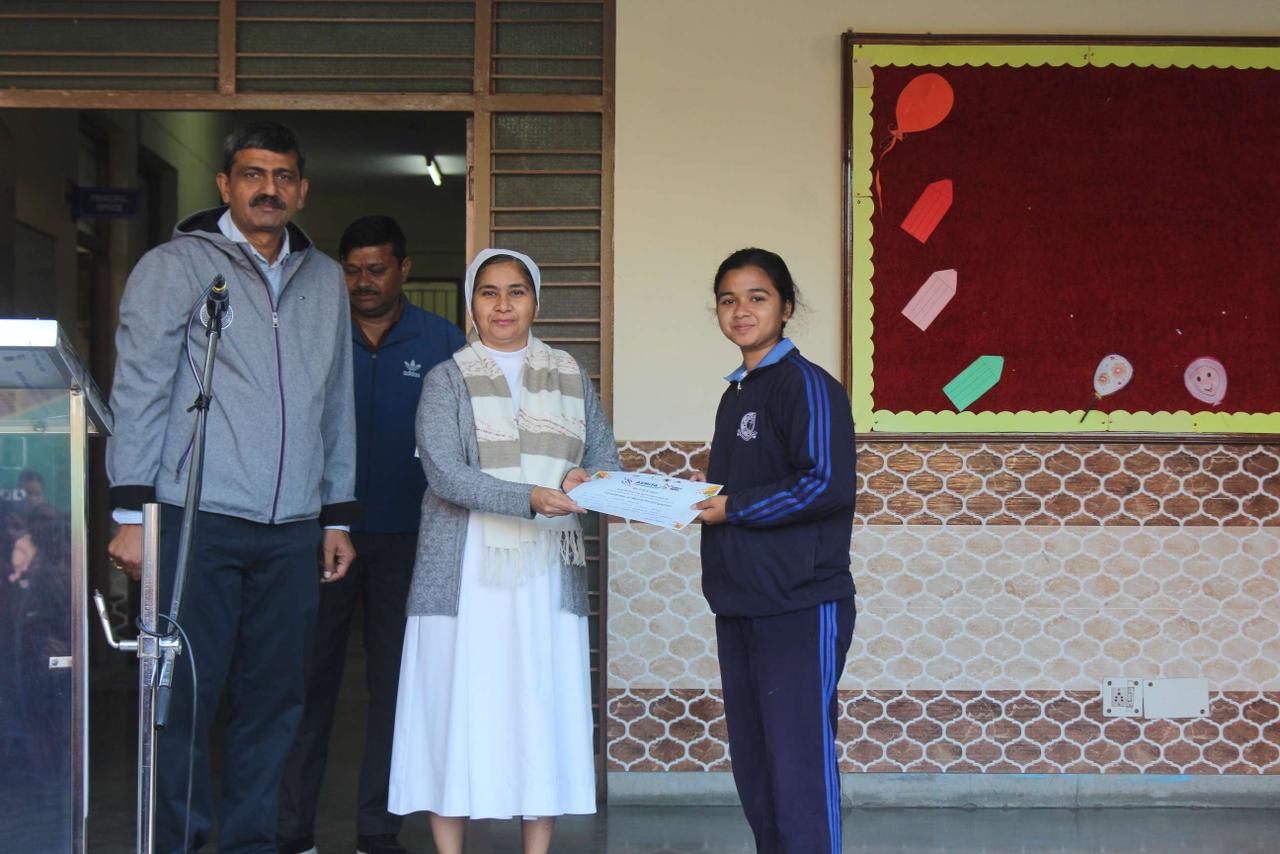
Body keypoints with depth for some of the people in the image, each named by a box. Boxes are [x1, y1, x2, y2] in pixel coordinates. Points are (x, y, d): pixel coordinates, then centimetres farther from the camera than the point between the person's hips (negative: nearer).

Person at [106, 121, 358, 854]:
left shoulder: (325, 279, 16)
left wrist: (338, 517, 15)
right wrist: (131, 511, -9)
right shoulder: (177, 266, 2)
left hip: (294, 531, 4)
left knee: (275, 697, 7)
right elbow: (140, 389, -2)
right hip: (198, 521, -4)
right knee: (187, 694, -3)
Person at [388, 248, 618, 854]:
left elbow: (606, 458, 10)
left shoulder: (570, 377, 14)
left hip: (547, 574, 3)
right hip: (467, 573, -3)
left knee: (544, 712, 1)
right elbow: (444, 473, -10)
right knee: (458, 712, -3)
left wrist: (589, 479, -14)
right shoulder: (448, 380, 4)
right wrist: (530, 498, -23)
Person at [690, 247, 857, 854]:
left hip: (801, 609, -9)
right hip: (738, 606, 9)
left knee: (799, 766, -6)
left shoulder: (806, 384, -10)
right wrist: (692, 499, 6)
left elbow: (827, 486, -20)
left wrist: (730, 508, -14)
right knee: (752, 764, 14)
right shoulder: (736, 394, 17)